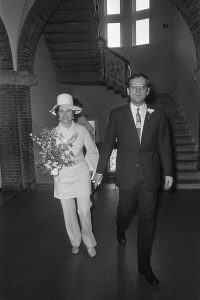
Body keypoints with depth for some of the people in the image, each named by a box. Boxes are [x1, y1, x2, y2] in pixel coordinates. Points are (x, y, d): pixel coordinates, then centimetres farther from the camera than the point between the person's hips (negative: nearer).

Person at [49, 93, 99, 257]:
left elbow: (92, 151, 8)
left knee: (84, 212, 1)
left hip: (81, 176, 0)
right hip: (62, 178, 1)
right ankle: (75, 242, 33)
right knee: (69, 213, 9)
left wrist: (90, 169, 4)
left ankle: (89, 243, 26)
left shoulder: (82, 130, -4)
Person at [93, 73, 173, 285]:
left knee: (146, 222, 9)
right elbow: (108, 144, 2)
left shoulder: (158, 116, 2)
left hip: (150, 177, 1)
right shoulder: (117, 115, 0)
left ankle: (144, 265, 29)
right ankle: (120, 232, 55)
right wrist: (100, 170, 4)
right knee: (124, 211, 17)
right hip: (127, 176, 0)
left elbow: (164, 146, 6)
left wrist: (168, 172, 5)